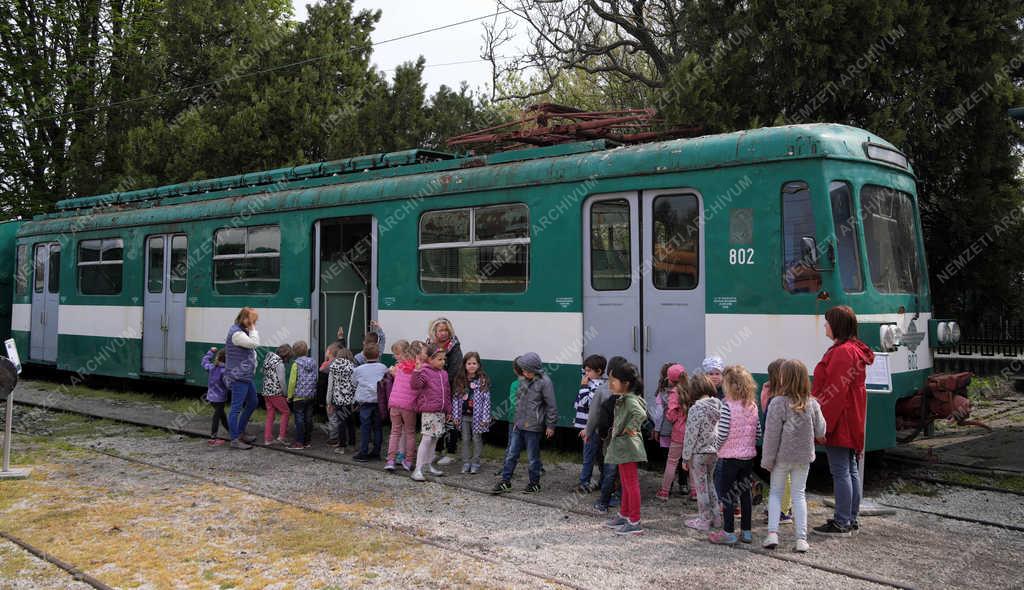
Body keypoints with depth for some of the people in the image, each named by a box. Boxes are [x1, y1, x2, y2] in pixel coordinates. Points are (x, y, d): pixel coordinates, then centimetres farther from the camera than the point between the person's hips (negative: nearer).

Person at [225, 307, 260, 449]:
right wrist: (252, 328, -18)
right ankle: (235, 440, 1)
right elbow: (254, 343, -26)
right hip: (238, 377, -11)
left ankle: (241, 433, 30)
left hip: (246, 376, 11)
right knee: (236, 408, -5)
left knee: (253, 402, 20)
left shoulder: (243, 331, 13)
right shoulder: (236, 333, -18)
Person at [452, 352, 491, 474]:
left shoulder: (483, 381, -7)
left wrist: (485, 418, -12)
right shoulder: (460, 380, 3)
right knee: (465, 440, 10)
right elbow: (456, 398, 6)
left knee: (477, 439, 6)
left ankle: (475, 463, 16)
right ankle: (466, 463, 20)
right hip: (464, 415, 3)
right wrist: (455, 415, 1)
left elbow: (486, 399, -8)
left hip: (477, 416, -3)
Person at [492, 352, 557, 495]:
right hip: (519, 425, 7)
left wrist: (550, 425, -10)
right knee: (512, 454, 9)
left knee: (533, 457, 6)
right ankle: (505, 482, 17)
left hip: (533, 428, -7)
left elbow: (551, 406, -12)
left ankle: (534, 483, 21)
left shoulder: (544, 382, -15)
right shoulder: (525, 380, 7)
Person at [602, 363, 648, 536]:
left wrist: (629, 428, -24)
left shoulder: (630, 400, -18)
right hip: (622, 446, 11)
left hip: (628, 447, -11)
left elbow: (641, 414, -36)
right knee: (626, 484, 20)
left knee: (631, 484, -4)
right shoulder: (623, 398, 12)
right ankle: (624, 516, 31)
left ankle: (635, 523, 1)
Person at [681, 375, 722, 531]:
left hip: (698, 453, -7)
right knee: (709, 483, 21)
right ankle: (716, 518, 26)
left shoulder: (695, 409, -19)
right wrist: (717, 450, 14)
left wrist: (685, 457, -8)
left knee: (701, 487, 5)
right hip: (714, 452, 7)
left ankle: (704, 521, 15)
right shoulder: (718, 406, -1)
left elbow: (691, 435, -16)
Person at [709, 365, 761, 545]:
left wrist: (717, 445, 0)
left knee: (725, 493, 4)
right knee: (744, 492, 14)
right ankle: (746, 532, 21)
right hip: (748, 456, 6)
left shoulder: (728, 406, -17)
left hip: (729, 456, -6)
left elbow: (722, 434, -18)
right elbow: (758, 431, 6)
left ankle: (728, 533, 7)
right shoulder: (752, 406, 2)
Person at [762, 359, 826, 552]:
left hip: (782, 457, -3)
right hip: (804, 457, 3)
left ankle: (772, 532, 2)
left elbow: (771, 435, -14)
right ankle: (801, 538, 8)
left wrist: (767, 460, -6)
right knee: (799, 494, 12)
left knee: (775, 492, 12)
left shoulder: (778, 403, -17)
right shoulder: (812, 404, -6)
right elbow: (820, 431, 1)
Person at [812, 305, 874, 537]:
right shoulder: (855, 350, 15)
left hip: (839, 423, -11)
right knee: (850, 470, 14)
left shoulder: (842, 352, -18)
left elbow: (835, 393, -22)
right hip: (850, 423, 11)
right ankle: (851, 520, 22)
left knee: (840, 472, -5)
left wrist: (824, 424, -21)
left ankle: (842, 523, 0)